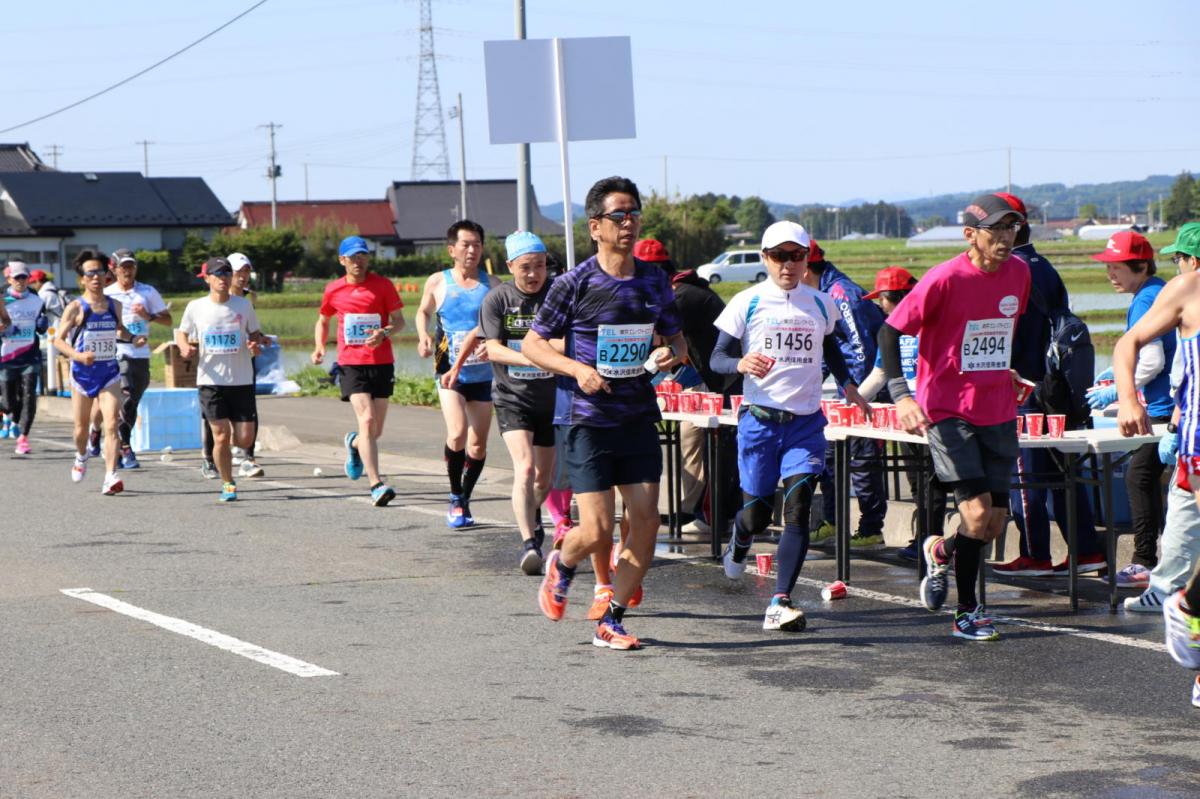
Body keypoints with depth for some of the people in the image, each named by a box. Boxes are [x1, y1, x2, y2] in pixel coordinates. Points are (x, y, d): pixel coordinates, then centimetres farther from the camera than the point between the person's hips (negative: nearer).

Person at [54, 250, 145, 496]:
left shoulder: (115, 305, 4)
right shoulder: (75, 308, -8)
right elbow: (58, 339, -8)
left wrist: (132, 338, 2)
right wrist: (77, 355, -26)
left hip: (109, 373, 1)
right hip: (83, 372, -1)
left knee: (112, 424, -15)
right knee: (82, 425, 13)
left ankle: (110, 477, -20)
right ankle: (81, 457, 46)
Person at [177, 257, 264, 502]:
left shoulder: (243, 305, 2)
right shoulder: (196, 307, 1)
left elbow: (255, 334, 13)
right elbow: (182, 333, 14)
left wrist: (255, 345, -10)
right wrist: (184, 347, -8)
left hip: (242, 380, 1)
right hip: (210, 381, -1)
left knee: (245, 438, -3)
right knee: (221, 436, -6)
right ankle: (227, 484, 13)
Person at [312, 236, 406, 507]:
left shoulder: (383, 286, 1)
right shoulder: (333, 290, 6)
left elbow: (399, 321, 2)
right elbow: (323, 321, 21)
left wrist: (384, 334, -20)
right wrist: (319, 347, 3)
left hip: (382, 363, 1)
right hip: (351, 363, -1)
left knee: (376, 430, 7)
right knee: (366, 420, -18)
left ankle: (354, 444, 45)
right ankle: (377, 485, -21)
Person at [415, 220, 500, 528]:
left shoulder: (491, 284, 3)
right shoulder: (438, 282, 3)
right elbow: (423, 311, 19)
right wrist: (423, 337, 0)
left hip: (483, 373, 2)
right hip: (450, 371, -2)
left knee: (478, 445, 5)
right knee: (457, 433, -20)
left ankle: (464, 501, 25)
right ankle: (455, 499, -2)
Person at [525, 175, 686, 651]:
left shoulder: (654, 280, 6)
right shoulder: (576, 284, -7)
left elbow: (676, 338, 18)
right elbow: (532, 344, -1)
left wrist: (671, 353, -5)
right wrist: (577, 368, -16)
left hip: (639, 418, 4)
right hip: (589, 420, -4)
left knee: (646, 523, -2)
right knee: (597, 531, -9)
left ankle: (610, 623, 12)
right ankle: (560, 566, 27)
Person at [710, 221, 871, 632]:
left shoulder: (821, 303, 8)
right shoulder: (747, 303, -2)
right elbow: (717, 358, -4)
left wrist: (848, 384, 14)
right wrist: (741, 364, -25)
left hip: (806, 422, 2)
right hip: (760, 418, -1)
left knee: (798, 509, -13)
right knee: (757, 513, 6)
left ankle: (780, 605, -14)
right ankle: (739, 543, 44)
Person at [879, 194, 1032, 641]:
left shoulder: (1019, 273, 3)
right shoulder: (946, 279, -15)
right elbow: (890, 331, -12)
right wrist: (899, 393, -22)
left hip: (998, 410, 6)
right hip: (948, 408, -6)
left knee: (994, 524, 5)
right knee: (977, 513, -14)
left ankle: (941, 551, 37)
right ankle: (966, 612, 5)